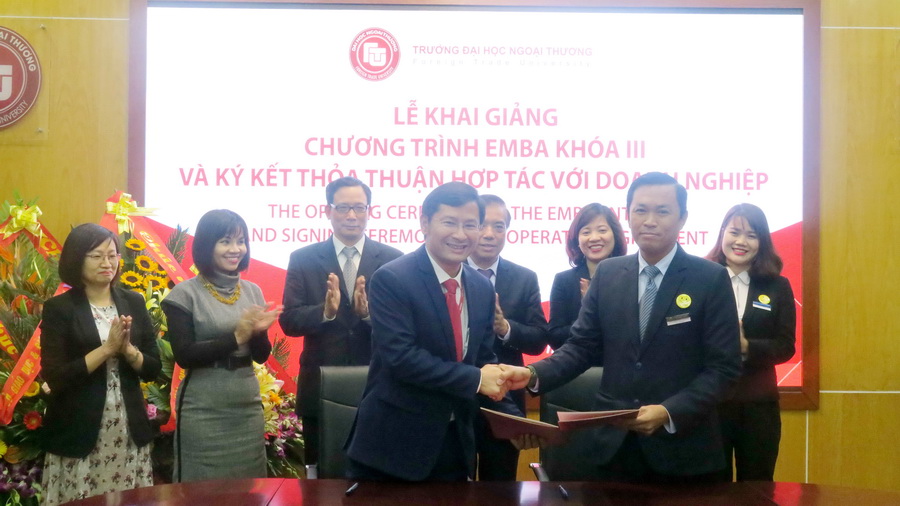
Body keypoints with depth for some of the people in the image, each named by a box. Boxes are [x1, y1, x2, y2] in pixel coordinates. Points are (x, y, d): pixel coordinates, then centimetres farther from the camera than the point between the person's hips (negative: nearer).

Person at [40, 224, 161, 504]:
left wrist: (127, 349, -12)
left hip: (130, 431, 3)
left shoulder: (134, 303, 7)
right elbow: (55, 377, -11)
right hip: (78, 433, -3)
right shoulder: (59, 308, -4)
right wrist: (107, 348, -15)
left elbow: (153, 369, 7)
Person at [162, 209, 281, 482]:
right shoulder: (185, 294, -7)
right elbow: (184, 355, -13)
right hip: (203, 412, -4)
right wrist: (236, 337, -18)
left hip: (248, 408, 4)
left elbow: (262, 355, 8)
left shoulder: (253, 291, 6)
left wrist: (258, 332, -13)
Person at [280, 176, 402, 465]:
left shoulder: (393, 260, 0)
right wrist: (325, 311, -24)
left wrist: (368, 311, -24)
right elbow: (288, 321, -5)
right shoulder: (303, 259, 1)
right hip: (320, 388, 0)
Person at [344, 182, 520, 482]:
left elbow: (484, 360, 12)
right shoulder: (391, 279, -14)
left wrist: (513, 418, -1)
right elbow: (400, 356, -23)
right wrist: (475, 379, -20)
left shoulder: (482, 289, 6)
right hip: (392, 444, -6)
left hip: (455, 446, 6)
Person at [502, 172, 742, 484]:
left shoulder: (711, 279, -5)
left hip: (682, 448, -3)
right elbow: (582, 347, 6)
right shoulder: (607, 274, 4)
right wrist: (533, 374, -11)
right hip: (615, 444, 3)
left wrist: (669, 412, -20)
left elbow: (724, 366, -8)